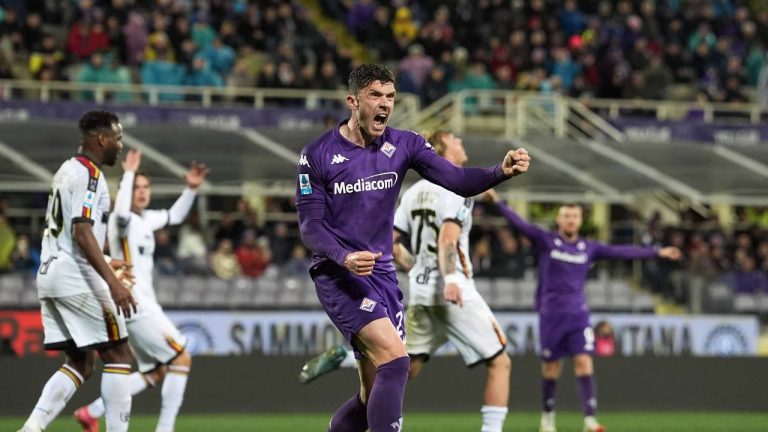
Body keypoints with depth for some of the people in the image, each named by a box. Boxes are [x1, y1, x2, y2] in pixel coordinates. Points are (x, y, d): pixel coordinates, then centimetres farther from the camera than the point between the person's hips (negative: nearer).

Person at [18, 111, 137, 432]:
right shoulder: (88, 174, -11)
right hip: (76, 277, -9)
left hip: (49, 274, 9)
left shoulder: (67, 170, 18)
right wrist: (112, 282, -29)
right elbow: (82, 233, -22)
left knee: (80, 363, 11)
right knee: (118, 356, -3)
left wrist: (103, 266, 39)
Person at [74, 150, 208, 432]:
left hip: (143, 305, 10)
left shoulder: (147, 220, 15)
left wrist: (191, 189, 17)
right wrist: (129, 173, -31)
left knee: (155, 373, 12)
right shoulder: (122, 221, -12)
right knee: (181, 358, -8)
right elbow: (121, 212, -37)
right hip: (135, 305, -10)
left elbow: (175, 216, 31)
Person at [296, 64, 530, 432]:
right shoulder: (317, 155, -8)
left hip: (382, 274, 6)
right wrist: (344, 257, -26)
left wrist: (502, 171, -29)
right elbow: (310, 225, -7)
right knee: (395, 359, -25)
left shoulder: (404, 145, 2)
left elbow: (456, 180, -9)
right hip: (338, 274, -6)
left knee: (374, 396, 8)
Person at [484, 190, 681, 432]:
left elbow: (621, 252, 10)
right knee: (551, 367, 3)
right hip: (551, 314, -2)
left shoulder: (588, 248, 8)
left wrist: (657, 253, 10)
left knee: (584, 363, -11)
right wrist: (497, 202, -22)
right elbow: (519, 224, -11)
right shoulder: (545, 241, -1)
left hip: (578, 314, 2)